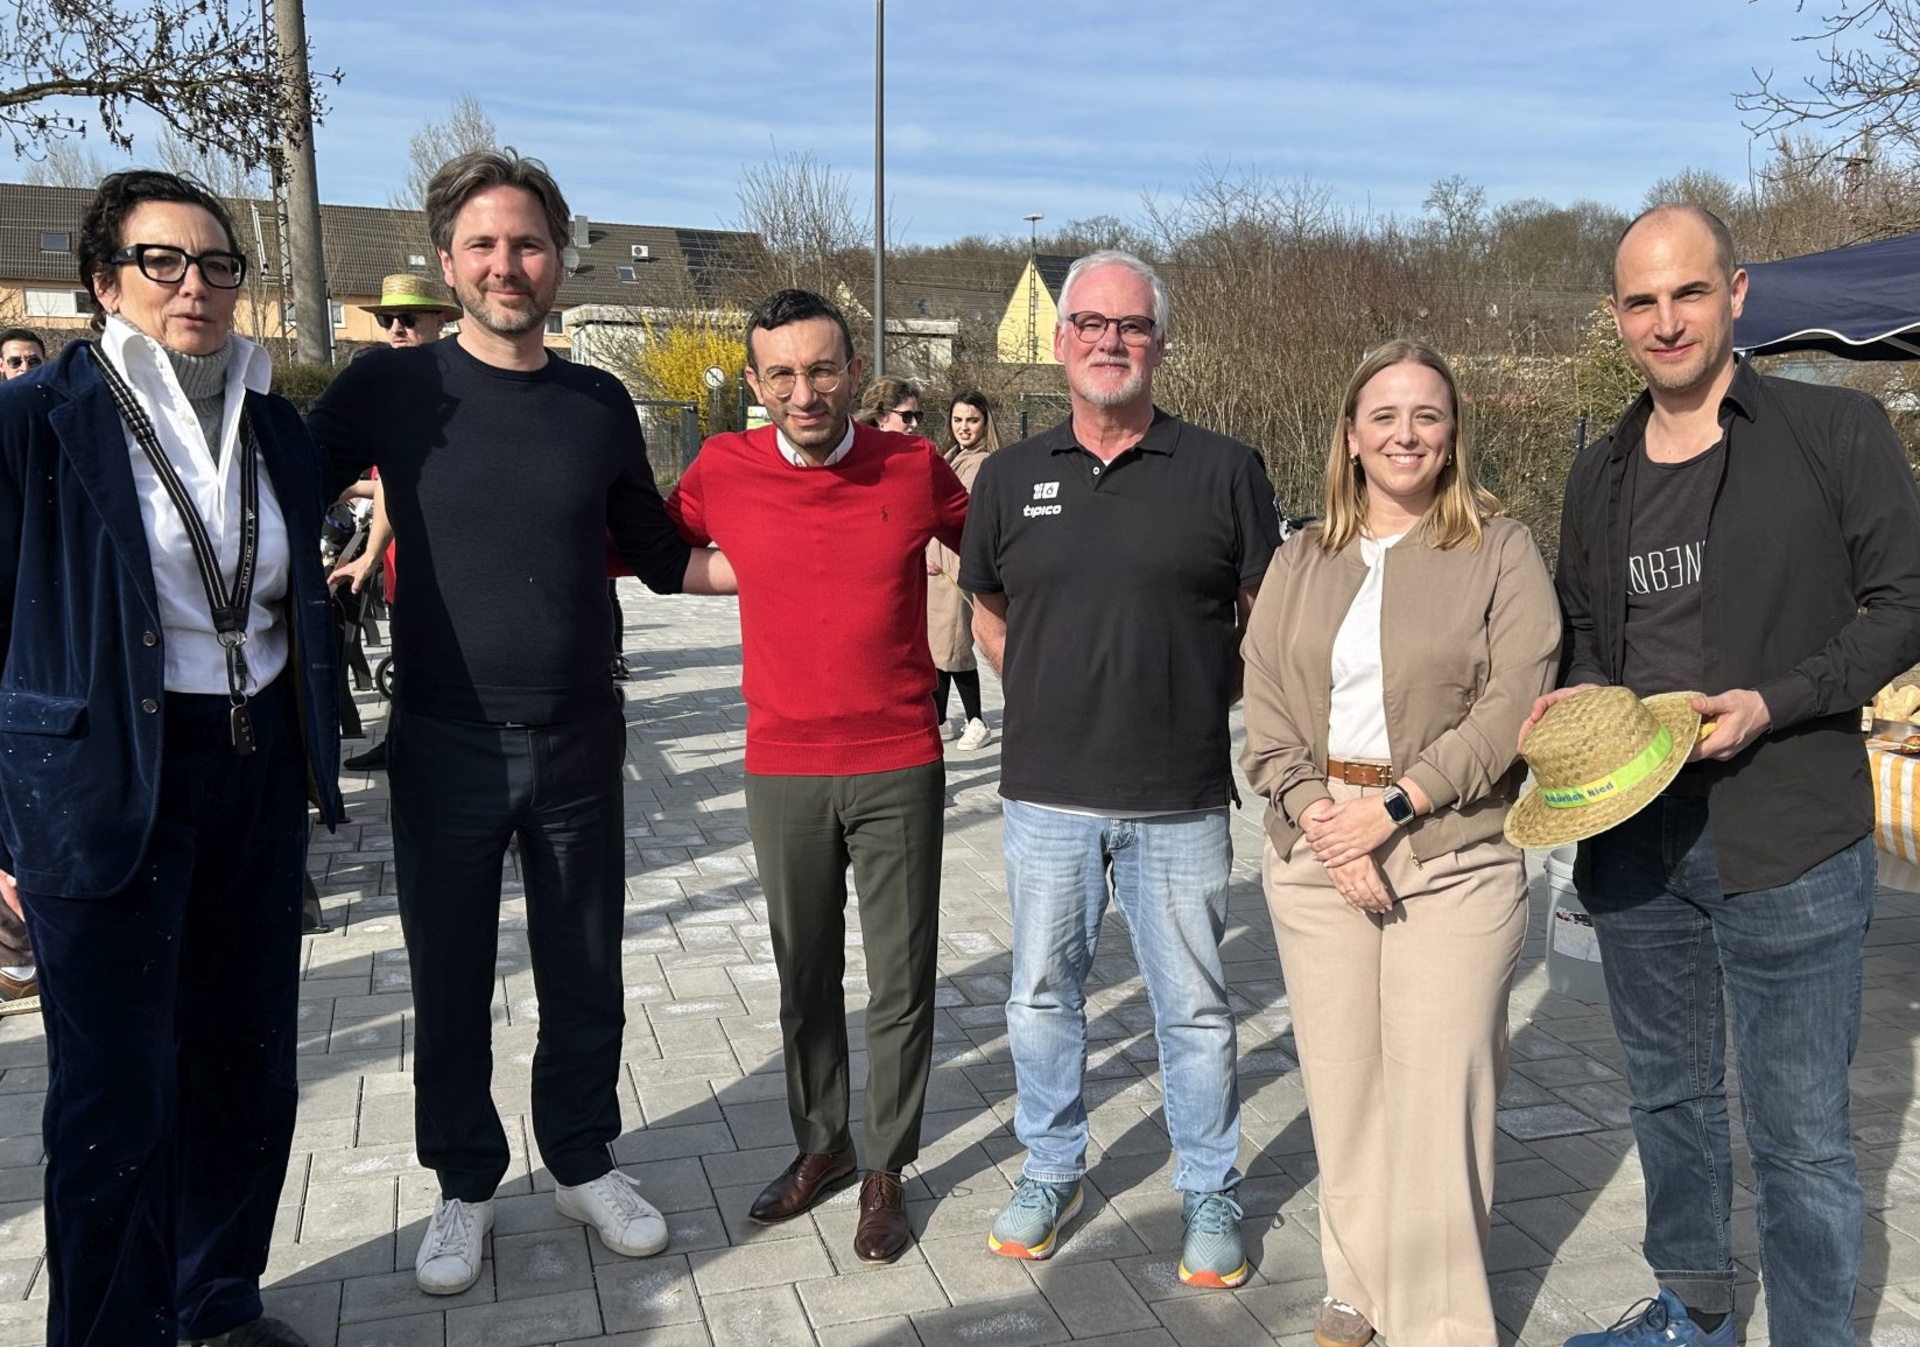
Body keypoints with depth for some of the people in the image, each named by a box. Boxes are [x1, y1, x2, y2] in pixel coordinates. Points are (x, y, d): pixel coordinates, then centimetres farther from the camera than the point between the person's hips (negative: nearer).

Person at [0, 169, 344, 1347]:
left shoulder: (277, 428, 8)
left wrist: (309, 763, 16)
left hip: (258, 776, 5)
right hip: (105, 786, -5)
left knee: (247, 1062, 14)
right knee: (118, 1093, 4)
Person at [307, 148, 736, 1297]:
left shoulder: (600, 404, 3)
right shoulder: (392, 387, -4)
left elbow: (664, 558, 12)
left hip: (579, 742, 2)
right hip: (445, 746, -2)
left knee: (586, 976, 13)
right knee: (450, 984, 12)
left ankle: (585, 1163, 34)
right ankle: (465, 1186, 32)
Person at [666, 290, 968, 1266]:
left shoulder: (915, 468, -5)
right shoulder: (723, 473, -3)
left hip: (899, 766, -1)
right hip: (782, 770, 1)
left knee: (900, 981, 7)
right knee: (805, 976, 15)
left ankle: (887, 1170, 25)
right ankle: (821, 1146, 35)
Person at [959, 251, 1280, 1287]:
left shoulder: (1222, 470, -2)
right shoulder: (1011, 475, 6)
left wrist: (1201, 698, 1)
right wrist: (1052, 697, 9)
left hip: (1180, 801, -2)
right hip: (1046, 793, 2)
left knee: (1194, 1007, 9)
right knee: (1043, 995, 14)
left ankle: (1209, 1196, 28)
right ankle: (1050, 1172, 35)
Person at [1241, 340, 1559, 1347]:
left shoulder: (1500, 550, 2)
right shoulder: (1300, 562, 12)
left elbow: (1513, 705, -8)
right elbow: (1265, 713, 6)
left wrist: (1396, 805, -14)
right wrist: (1318, 815, -9)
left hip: (1455, 858, -3)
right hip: (1317, 854, 3)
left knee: (1437, 1097, -2)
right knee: (1341, 1082, 9)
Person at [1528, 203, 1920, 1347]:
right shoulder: (1602, 476, 11)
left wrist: (1774, 704, -18)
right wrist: (1577, 695, -1)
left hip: (1790, 844, -5)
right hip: (1633, 838, 5)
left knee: (1799, 1132, 3)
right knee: (1671, 1094, 19)